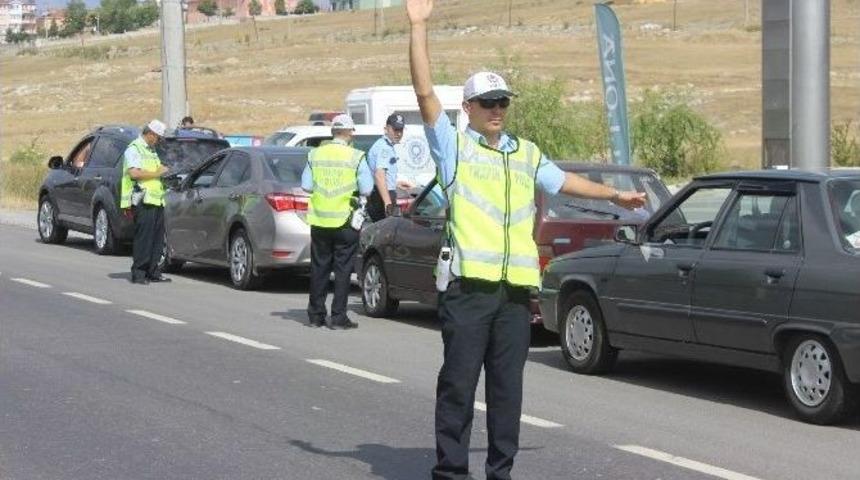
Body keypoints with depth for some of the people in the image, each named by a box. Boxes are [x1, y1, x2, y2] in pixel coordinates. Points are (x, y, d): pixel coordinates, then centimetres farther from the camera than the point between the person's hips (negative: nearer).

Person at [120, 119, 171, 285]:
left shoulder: (151, 150, 23)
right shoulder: (134, 149, -6)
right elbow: (134, 173, -19)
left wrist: (162, 172, 18)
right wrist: (156, 173, -13)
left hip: (157, 200, 9)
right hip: (143, 201, -9)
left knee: (157, 238, 8)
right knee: (143, 238, -9)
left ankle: (153, 272, 13)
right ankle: (138, 273, -6)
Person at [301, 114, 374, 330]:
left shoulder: (315, 154, 1)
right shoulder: (356, 157, -8)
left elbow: (306, 186, 2)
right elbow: (366, 190, -8)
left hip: (319, 221, 3)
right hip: (346, 222, -3)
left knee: (319, 267, 12)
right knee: (343, 269, 3)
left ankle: (315, 315, 16)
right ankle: (338, 317, 1)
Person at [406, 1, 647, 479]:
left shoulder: (526, 153, 19)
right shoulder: (454, 145, 3)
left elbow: (562, 180, 35)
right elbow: (425, 92, -6)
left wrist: (614, 194, 40)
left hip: (515, 286, 5)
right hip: (468, 283, -5)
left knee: (507, 384, 8)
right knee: (459, 381, -4)